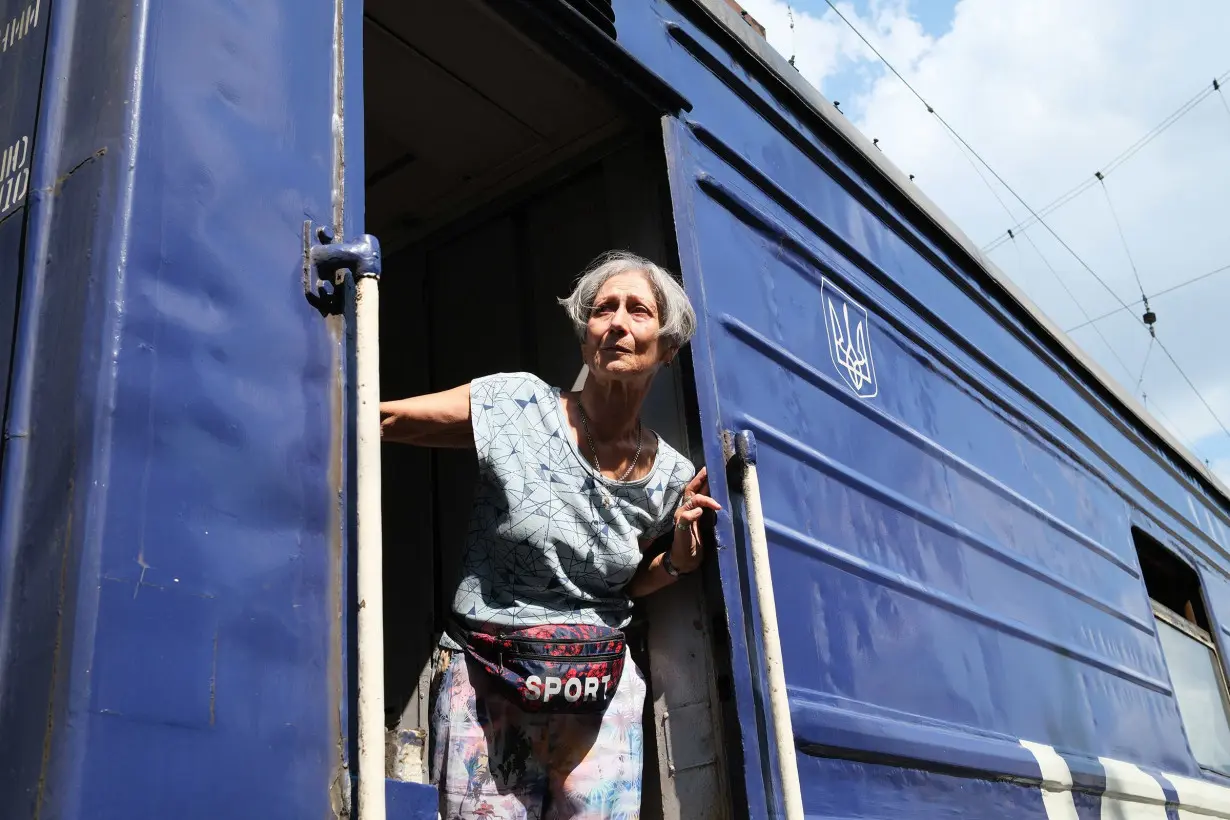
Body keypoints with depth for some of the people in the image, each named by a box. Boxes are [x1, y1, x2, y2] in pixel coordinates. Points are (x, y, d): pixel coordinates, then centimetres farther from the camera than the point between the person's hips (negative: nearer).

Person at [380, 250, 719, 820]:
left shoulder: (673, 477, 1)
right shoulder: (518, 405, -8)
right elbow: (380, 418, -6)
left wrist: (680, 558, -3)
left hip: (602, 693, 3)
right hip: (485, 683, -2)